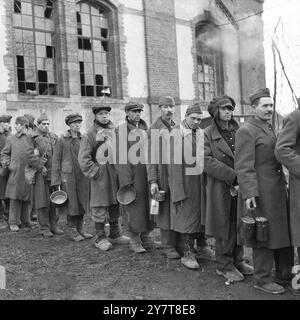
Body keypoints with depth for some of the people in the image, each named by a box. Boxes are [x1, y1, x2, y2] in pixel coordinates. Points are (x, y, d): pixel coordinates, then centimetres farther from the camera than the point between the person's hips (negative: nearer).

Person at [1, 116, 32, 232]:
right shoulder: (11, 139, 8)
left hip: (29, 172, 1)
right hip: (15, 172, -1)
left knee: (27, 198, 8)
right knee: (15, 197, -1)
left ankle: (25, 220, 21)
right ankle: (14, 222, 8)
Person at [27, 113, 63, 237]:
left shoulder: (54, 137, 12)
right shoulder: (34, 138, -2)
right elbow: (30, 157, -9)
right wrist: (41, 168, -14)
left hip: (53, 174, 5)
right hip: (40, 175, -4)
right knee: (43, 202, 0)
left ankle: (54, 225, 19)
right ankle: (44, 228, 9)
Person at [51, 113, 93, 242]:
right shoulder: (62, 139, -1)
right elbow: (56, 160, -1)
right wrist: (56, 180, -6)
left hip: (83, 175, 4)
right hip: (68, 176, -4)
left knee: (82, 202, 6)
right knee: (72, 203, -3)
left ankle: (80, 229, 18)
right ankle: (72, 230, 10)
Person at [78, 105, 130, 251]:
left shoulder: (115, 131, 11)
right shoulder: (90, 133, -7)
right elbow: (83, 158, -11)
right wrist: (95, 172, -13)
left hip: (116, 173, 6)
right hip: (100, 174, -6)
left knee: (115, 205, 14)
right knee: (100, 207, 0)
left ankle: (115, 234, 27)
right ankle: (100, 238, 12)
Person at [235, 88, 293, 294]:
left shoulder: (270, 129, 18)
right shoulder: (246, 131, -11)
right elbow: (244, 166, -18)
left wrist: (284, 184, 19)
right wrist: (249, 194, -23)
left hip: (278, 190, 9)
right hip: (261, 193, -9)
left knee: (285, 231, 15)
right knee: (265, 236, 0)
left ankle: (284, 272, 31)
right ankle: (262, 279, 15)